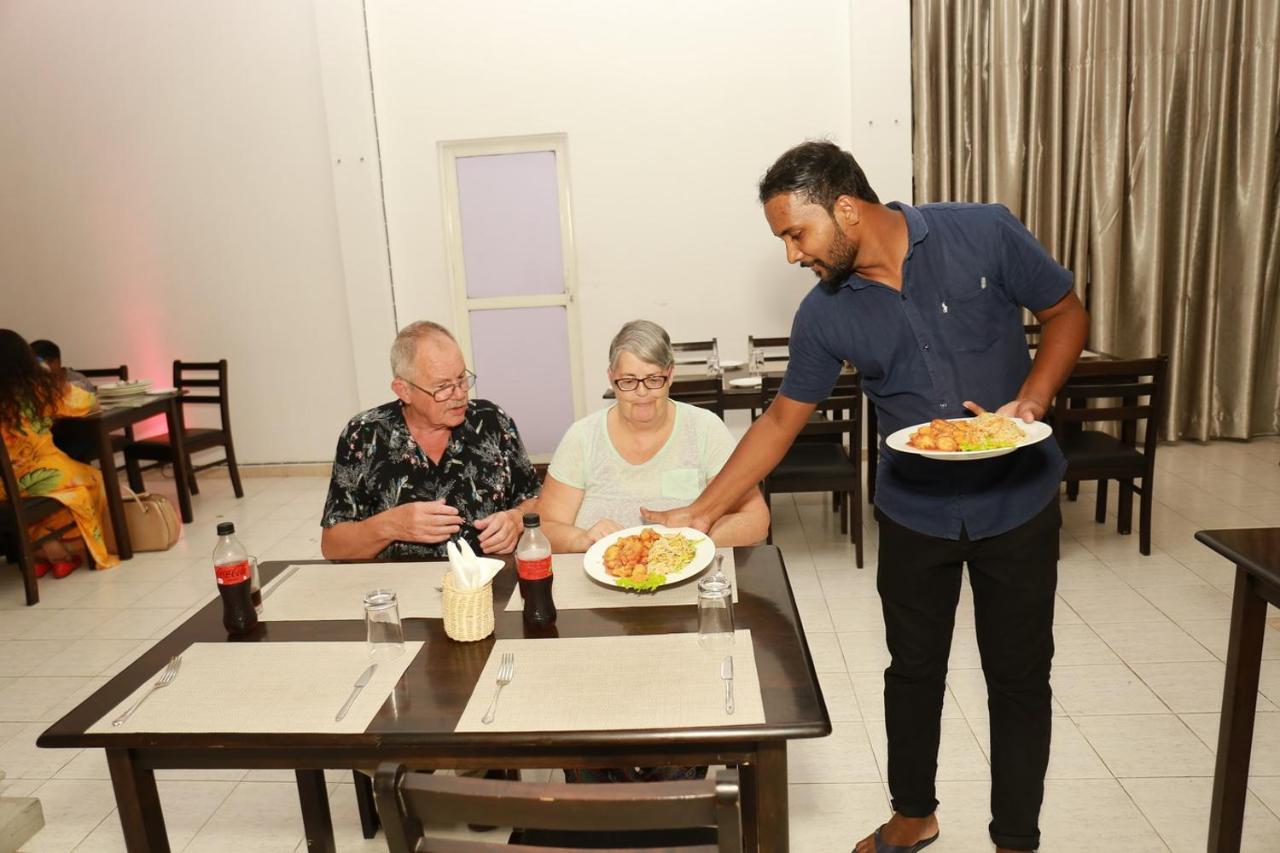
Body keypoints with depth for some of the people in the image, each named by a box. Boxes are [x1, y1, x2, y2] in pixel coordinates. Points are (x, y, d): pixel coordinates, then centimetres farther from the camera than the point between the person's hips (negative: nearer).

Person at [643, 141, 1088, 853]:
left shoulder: (984, 234, -15)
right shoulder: (825, 315, -9)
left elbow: (1067, 315, -3)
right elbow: (781, 421, -2)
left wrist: (1031, 401, -21)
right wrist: (700, 513, -4)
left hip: (1018, 502, -1)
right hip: (916, 511, 2)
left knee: (1019, 677, 11)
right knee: (914, 669, 15)